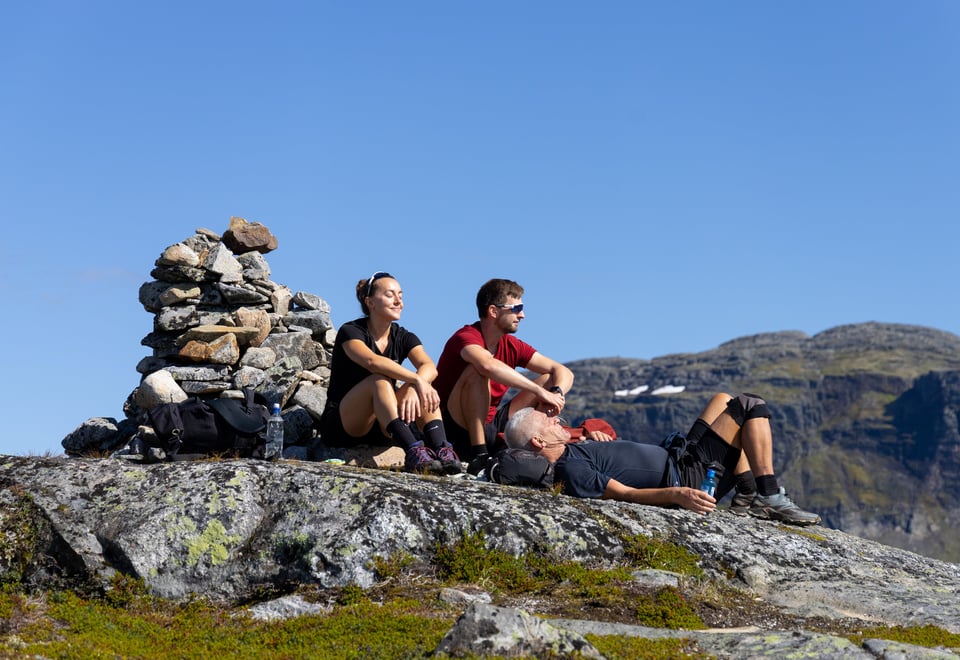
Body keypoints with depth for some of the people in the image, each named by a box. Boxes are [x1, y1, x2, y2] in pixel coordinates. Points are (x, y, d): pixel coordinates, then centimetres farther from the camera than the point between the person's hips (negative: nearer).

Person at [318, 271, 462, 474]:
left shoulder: (403, 337, 5)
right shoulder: (350, 332, -10)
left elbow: (429, 367, -17)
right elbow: (372, 361, -33)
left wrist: (412, 388, -38)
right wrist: (416, 379, -42)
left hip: (381, 429, 5)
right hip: (340, 426, -5)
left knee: (424, 388, -21)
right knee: (380, 381, -32)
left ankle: (442, 450, -41)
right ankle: (413, 452, -50)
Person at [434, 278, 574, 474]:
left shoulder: (512, 346, 5)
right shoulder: (466, 337, -16)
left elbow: (564, 373, 3)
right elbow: (488, 365, -39)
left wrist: (556, 392, -21)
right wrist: (540, 391, -37)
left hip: (490, 425, 7)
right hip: (455, 431, -7)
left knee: (551, 379, 4)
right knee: (476, 372, -32)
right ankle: (479, 455, -31)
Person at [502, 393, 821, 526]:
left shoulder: (569, 451, 7)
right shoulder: (572, 470, -24)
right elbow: (626, 494, -28)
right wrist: (676, 494, -37)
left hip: (677, 460, 11)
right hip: (688, 479, -11)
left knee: (723, 399, 27)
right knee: (751, 406, -9)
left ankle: (749, 491, 19)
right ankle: (770, 498, -8)